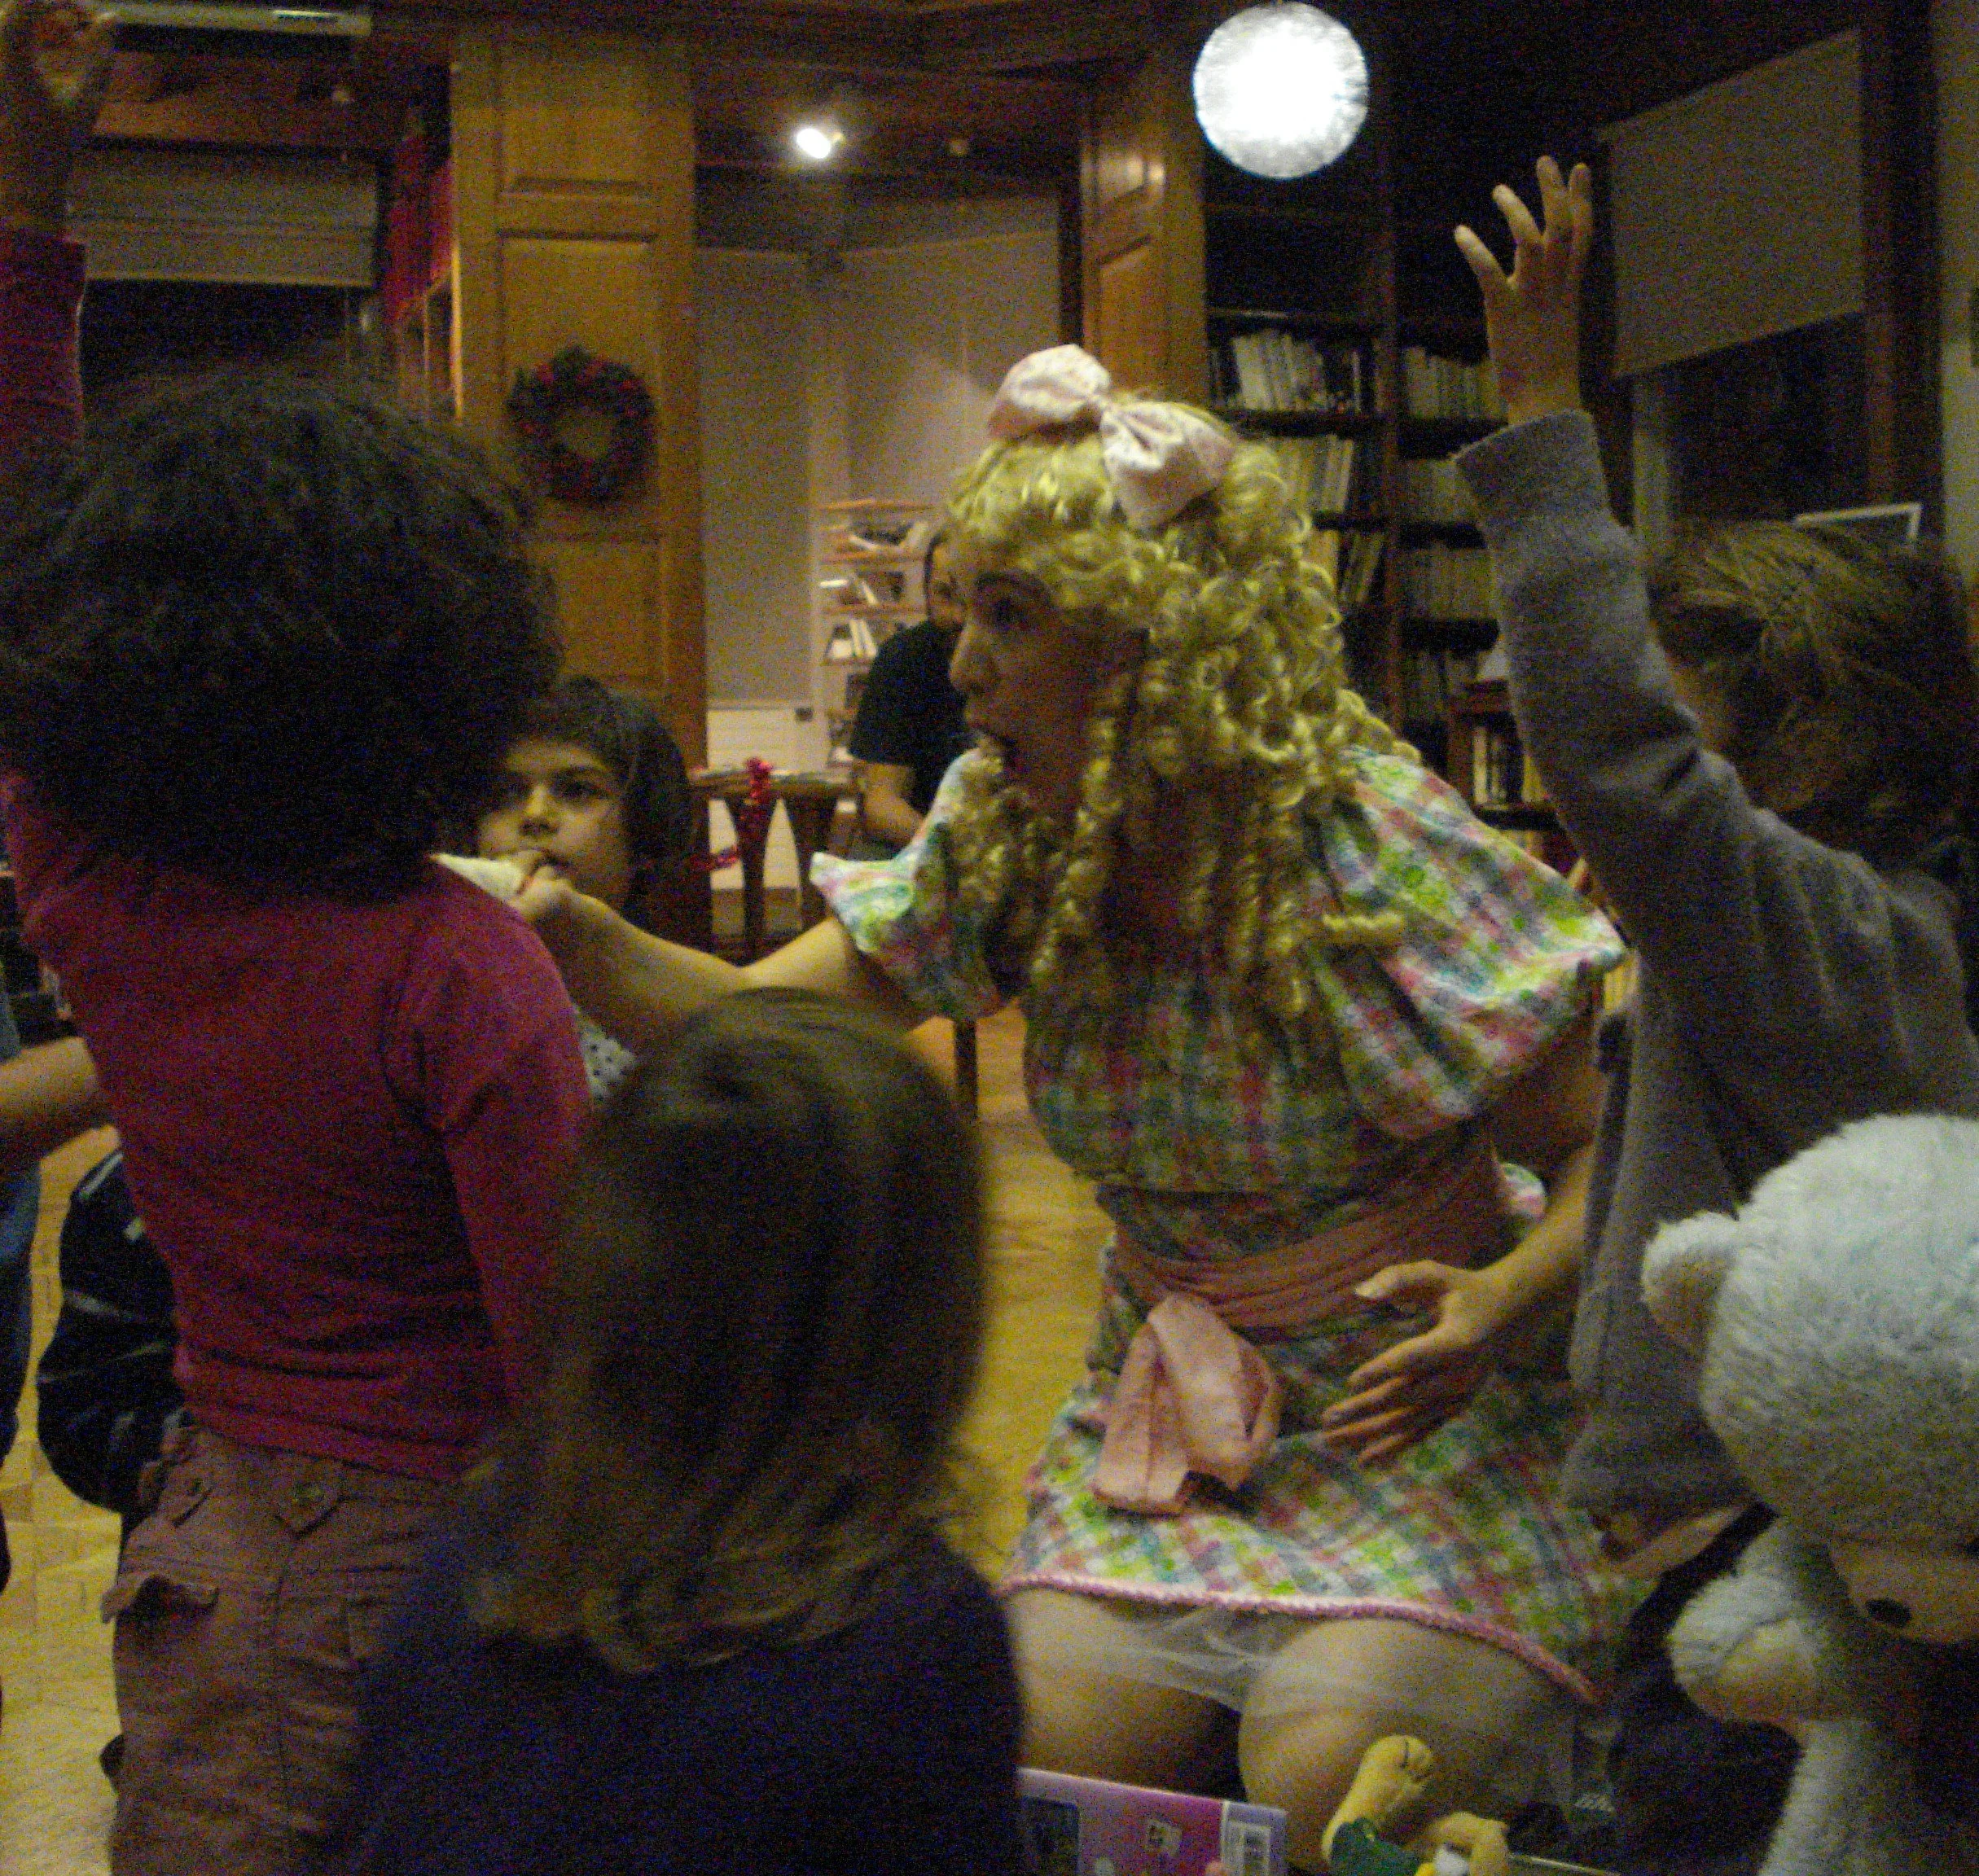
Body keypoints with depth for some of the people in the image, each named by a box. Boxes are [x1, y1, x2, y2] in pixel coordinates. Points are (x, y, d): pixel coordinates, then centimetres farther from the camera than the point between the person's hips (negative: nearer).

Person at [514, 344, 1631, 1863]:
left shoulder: (1374, 851, -19)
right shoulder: (1005, 841, -3)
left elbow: (1615, 1152, -13)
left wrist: (1502, 1300, -33)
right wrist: (573, 933, -23)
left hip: (1417, 1414, -4)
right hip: (1162, 1423, 4)